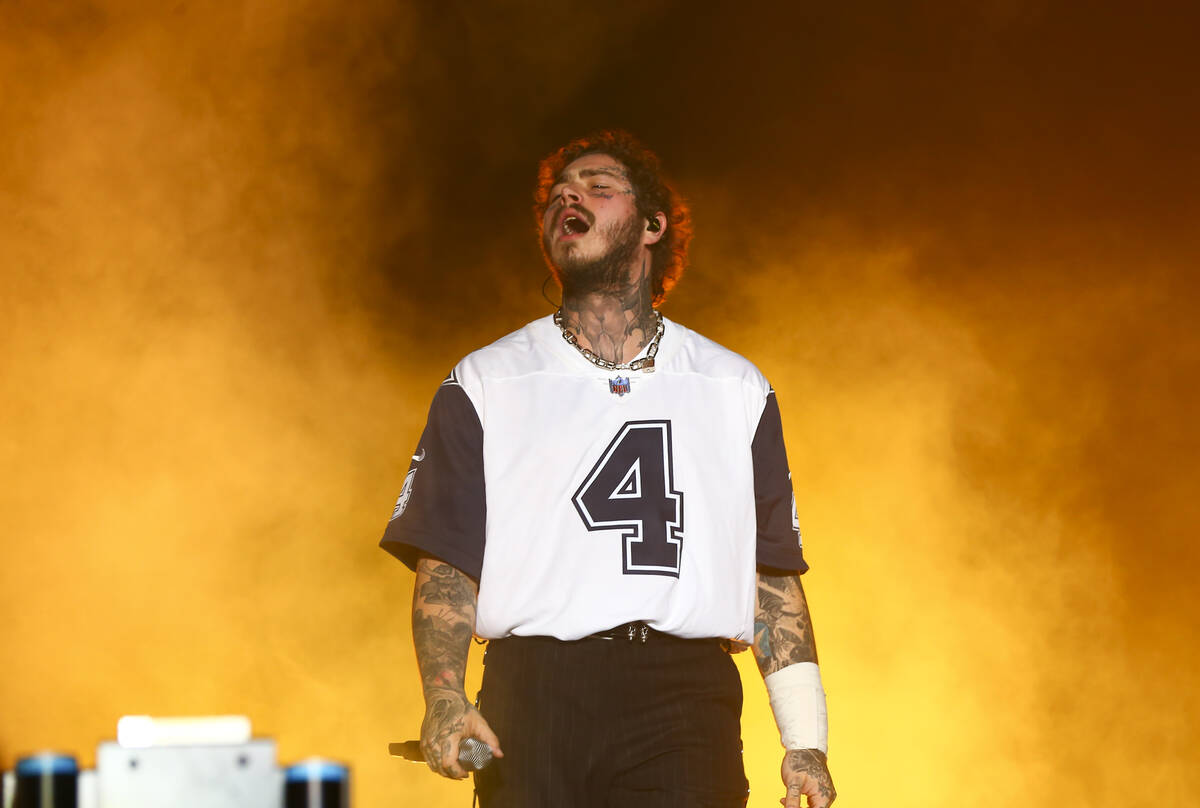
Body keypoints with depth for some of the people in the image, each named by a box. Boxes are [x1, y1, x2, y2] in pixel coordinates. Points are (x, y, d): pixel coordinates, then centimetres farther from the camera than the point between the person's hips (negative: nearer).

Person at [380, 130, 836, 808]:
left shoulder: (737, 390, 17)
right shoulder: (484, 386, 13)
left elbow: (775, 574, 14)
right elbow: (445, 567, 6)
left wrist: (805, 740, 6)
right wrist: (445, 699, -10)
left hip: (685, 704, 0)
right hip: (534, 695, 0)